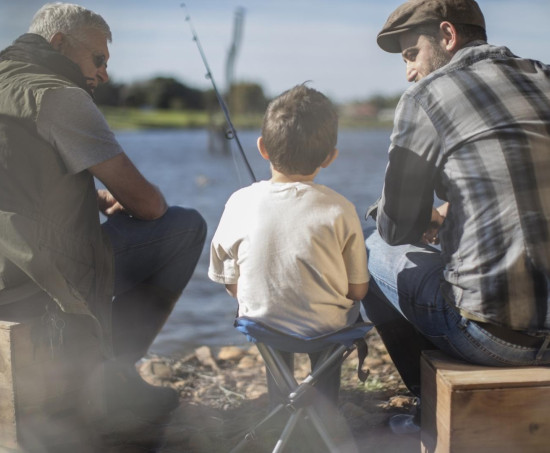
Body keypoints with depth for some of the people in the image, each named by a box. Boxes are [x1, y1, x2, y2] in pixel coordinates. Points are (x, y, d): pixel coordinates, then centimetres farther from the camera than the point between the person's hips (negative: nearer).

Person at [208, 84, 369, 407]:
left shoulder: (239, 203, -13)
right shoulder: (339, 210, -18)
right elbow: (358, 290, -9)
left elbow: (231, 284, -3)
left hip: (261, 322, 2)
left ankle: (279, 401, 46)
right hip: (325, 328, -1)